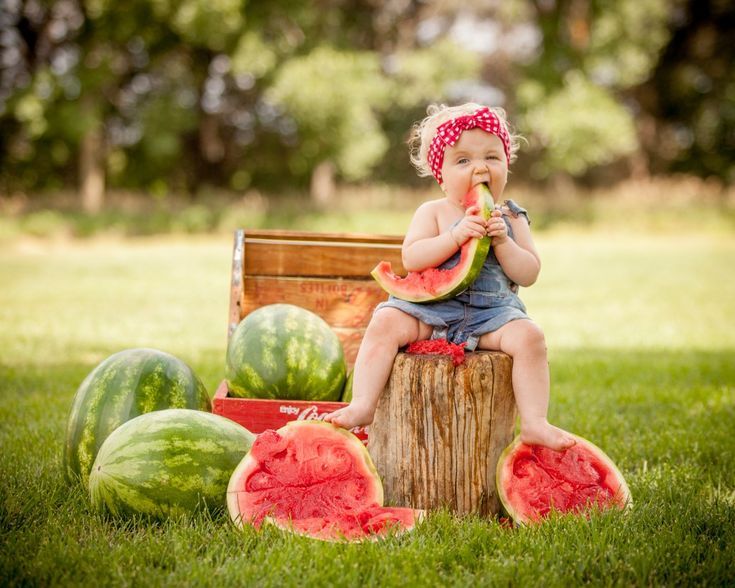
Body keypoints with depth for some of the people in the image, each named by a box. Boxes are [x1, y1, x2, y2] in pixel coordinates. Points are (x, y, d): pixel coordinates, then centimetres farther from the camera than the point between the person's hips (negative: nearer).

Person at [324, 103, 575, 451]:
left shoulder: (512, 219, 9)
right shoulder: (432, 213, 5)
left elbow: (528, 274, 2)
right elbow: (411, 258, -10)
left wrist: (502, 242, -13)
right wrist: (455, 236, -20)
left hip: (492, 313, 1)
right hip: (430, 309, 0)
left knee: (529, 336, -26)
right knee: (385, 322, -24)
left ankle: (534, 424, -24)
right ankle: (362, 406, -23)